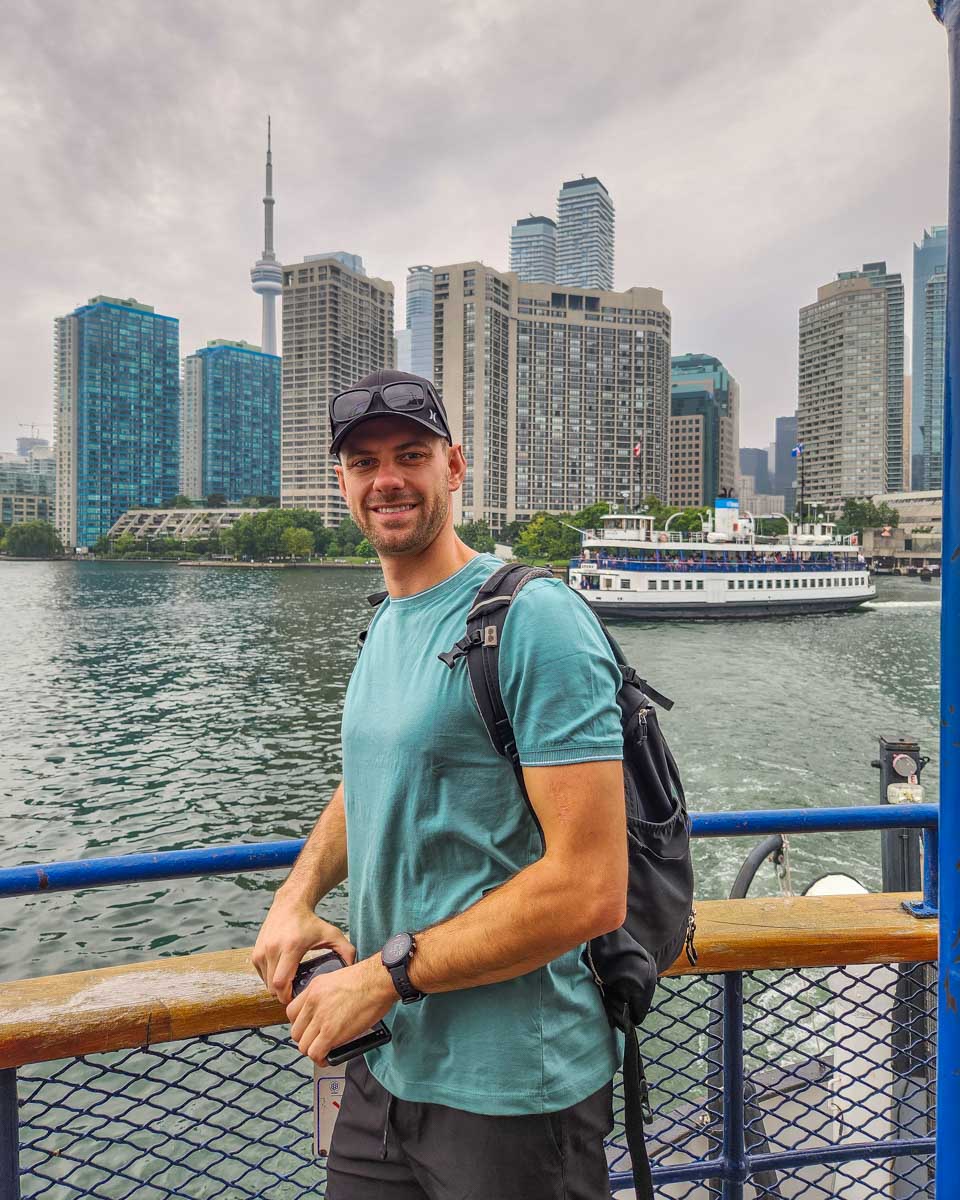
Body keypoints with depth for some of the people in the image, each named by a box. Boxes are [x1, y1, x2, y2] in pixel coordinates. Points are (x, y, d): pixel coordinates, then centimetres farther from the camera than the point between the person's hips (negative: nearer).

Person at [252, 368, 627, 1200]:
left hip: (509, 1092, -7)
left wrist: (387, 974, -18)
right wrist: (297, 896, 3)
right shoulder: (385, 623, 7)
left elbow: (591, 891, -25)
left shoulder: (534, 619, -21)